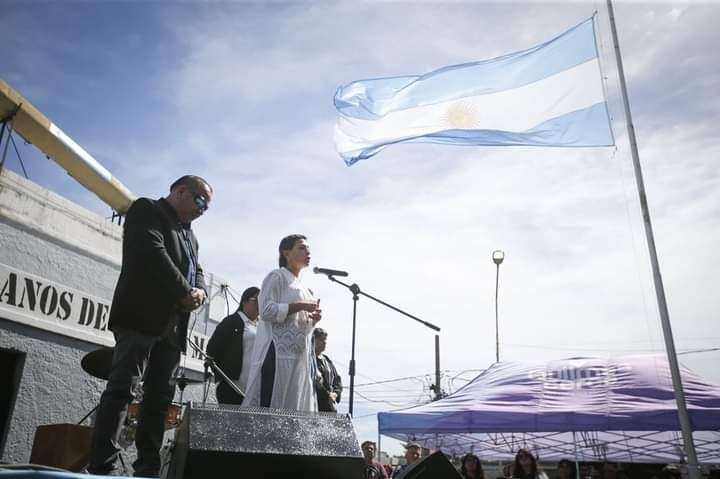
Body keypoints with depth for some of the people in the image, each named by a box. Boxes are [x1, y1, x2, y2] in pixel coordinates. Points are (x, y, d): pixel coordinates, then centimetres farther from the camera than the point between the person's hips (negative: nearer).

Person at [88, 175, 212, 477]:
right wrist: (184, 292, -12)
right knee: (121, 389, -10)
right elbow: (153, 254, -14)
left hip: (172, 325, 8)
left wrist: (199, 292, -2)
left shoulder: (189, 233, 26)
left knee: (160, 396, 4)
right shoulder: (147, 210, 2)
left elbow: (196, 271, 21)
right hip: (142, 316, -8)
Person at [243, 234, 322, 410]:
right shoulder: (277, 277, 4)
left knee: (294, 408, 2)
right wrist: (300, 306, -12)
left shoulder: (304, 289, 26)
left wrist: (313, 319, 9)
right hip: (278, 353, -8)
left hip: (300, 357, 8)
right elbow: (267, 311, -11)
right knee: (271, 406, -12)